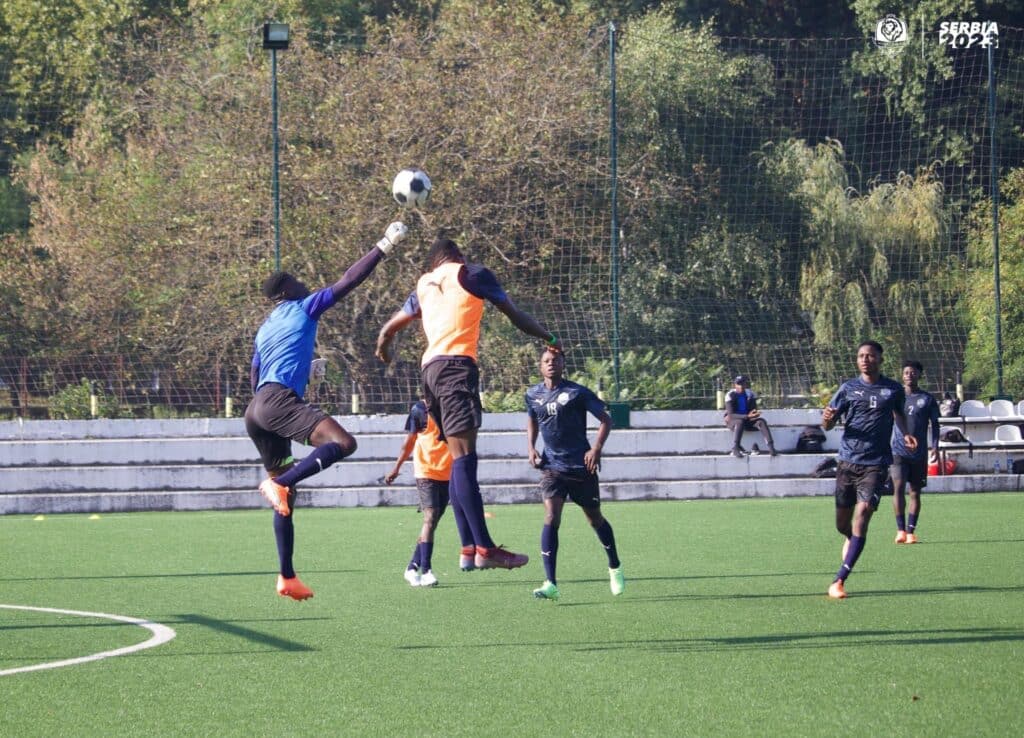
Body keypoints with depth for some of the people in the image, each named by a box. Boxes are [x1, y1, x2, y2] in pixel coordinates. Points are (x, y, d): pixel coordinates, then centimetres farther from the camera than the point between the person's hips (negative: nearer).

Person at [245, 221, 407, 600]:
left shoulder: (264, 330, 28)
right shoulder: (303, 309, 7)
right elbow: (349, 281, 5)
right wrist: (384, 246, 10)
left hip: (257, 409, 9)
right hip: (279, 399, -9)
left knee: (286, 496, 11)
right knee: (342, 442, -25)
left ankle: (287, 577, 8)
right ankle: (279, 482, -34)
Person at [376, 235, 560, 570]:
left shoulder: (425, 284, 23)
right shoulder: (472, 274, 6)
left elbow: (389, 328, 34)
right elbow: (515, 316, 10)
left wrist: (382, 348, 56)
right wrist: (549, 338, 26)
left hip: (430, 368, 7)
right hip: (457, 365, -7)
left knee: (460, 459, 10)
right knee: (464, 457, -17)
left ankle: (469, 547, 4)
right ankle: (485, 549, -24)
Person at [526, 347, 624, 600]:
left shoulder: (577, 393, -10)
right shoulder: (533, 395, 4)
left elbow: (606, 420, -5)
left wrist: (596, 449, -16)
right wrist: (530, 447, 10)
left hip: (581, 466, -2)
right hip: (552, 466, 2)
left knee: (595, 519, 12)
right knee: (551, 518, -16)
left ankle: (615, 568, 37)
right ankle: (550, 584, -21)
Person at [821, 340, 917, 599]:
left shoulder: (894, 390, 5)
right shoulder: (848, 388, 5)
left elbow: (899, 413, 26)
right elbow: (828, 424, 5)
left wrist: (905, 434, 6)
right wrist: (827, 419, -19)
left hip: (876, 464, -2)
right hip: (848, 461, 2)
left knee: (863, 513, -19)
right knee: (842, 522, 7)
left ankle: (839, 581, -18)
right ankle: (850, 540, 48)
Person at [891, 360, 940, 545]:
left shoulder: (927, 399, 5)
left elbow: (934, 424, 7)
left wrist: (935, 447, -5)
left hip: (919, 453, 1)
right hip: (898, 451, -1)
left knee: (915, 492, 3)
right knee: (898, 487, -15)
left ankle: (911, 531, 9)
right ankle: (901, 530, -12)